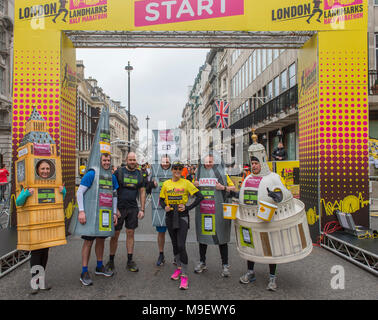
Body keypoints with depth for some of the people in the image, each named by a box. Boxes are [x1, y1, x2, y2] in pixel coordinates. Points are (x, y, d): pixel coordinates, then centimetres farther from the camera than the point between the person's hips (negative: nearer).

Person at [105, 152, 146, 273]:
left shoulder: (139, 174, 8)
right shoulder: (118, 172, -4)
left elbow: (142, 192, 11)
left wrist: (142, 209, 4)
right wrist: (114, 208, -11)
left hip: (133, 208, 3)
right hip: (119, 208, -3)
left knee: (130, 233, 7)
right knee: (115, 234, 4)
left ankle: (130, 261, 17)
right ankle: (111, 261, 19)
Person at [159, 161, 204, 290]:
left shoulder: (186, 183, -3)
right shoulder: (166, 184, 7)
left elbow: (199, 196, -5)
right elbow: (161, 199, 15)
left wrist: (188, 207, -11)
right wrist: (164, 207, -6)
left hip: (182, 216, -4)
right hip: (170, 216, 4)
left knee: (181, 246, -10)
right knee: (174, 244, 15)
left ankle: (184, 275, -1)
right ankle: (179, 267, 34)